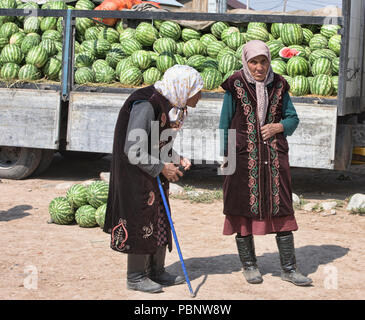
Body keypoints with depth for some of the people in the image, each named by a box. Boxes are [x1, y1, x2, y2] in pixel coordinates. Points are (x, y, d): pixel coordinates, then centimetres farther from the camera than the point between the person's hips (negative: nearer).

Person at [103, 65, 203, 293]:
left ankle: (157, 272, 25)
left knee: (161, 222, 13)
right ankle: (135, 277, 11)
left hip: (156, 173, 9)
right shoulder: (146, 105, -24)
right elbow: (133, 151, -25)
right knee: (141, 221, -2)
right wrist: (162, 167, -19)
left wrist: (176, 159, -1)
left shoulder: (171, 105, 5)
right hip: (136, 174, -9)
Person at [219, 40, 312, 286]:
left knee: (281, 209, 2)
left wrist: (278, 127, -9)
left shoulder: (278, 85, 5)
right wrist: (225, 157, -1)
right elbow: (225, 124, 2)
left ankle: (289, 268, 8)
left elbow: (293, 118, 12)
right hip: (244, 156, -2)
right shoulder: (235, 86, -2)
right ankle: (249, 265, 17)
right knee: (244, 210, 3)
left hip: (274, 155, 2)